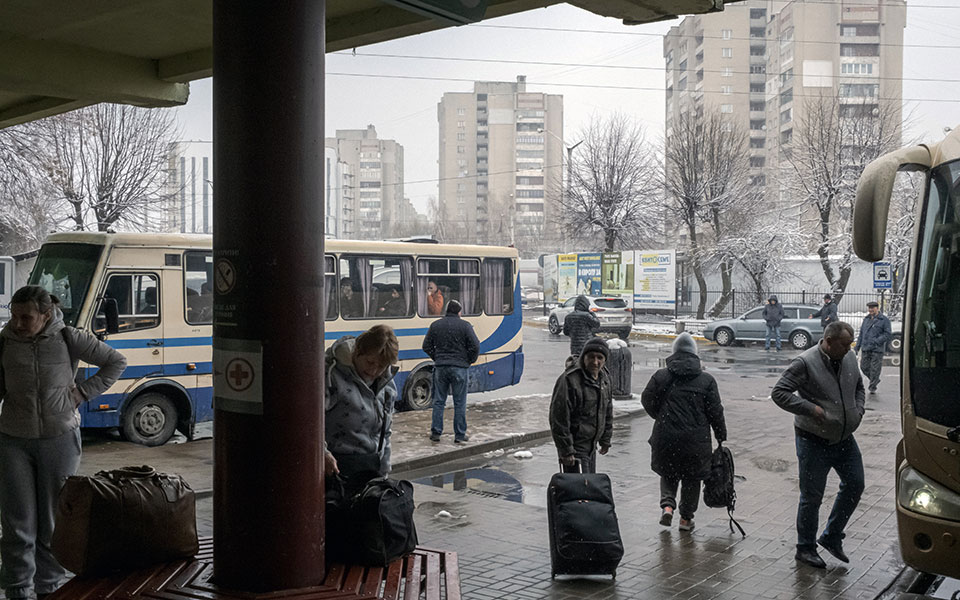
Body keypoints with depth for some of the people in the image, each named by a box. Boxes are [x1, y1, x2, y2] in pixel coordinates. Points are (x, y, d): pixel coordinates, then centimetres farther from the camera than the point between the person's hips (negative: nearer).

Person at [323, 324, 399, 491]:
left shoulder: (387, 384, 10)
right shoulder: (333, 376, -14)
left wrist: (384, 471, 18)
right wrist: (322, 452, -30)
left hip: (372, 467, 6)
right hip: (336, 466, -6)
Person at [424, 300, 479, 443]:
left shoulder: (435, 325, 7)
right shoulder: (464, 325, -3)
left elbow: (427, 346, 9)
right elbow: (475, 347, -8)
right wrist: (469, 361, 7)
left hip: (440, 367, 3)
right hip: (459, 367, -3)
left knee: (438, 401, 10)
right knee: (459, 403, 4)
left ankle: (436, 432, 11)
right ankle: (460, 434, 6)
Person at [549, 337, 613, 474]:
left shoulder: (605, 378, 6)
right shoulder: (569, 380, -21)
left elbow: (608, 412, 19)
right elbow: (559, 419, -21)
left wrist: (605, 440, 19)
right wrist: (566, 451, -20)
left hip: (591, 447, 8)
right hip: (575, 448, -8)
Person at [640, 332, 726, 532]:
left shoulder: (660, 376, -2)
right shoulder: (707, 380, -3)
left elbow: (647, 401, 5)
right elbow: (715, 412, -1)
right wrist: (721, 437, 11)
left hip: (665, 437, 1)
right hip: (695, 439, -1)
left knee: (668, 473, 21)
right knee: (692, 478, 15)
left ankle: (667, 504, 0)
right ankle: (686, 518, 21)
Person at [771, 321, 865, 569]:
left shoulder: (849, 359, 4)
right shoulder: (805, 363, -17)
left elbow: (859, 387, 22)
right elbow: (778, 393, -19)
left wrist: (858, 410, 4)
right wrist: (811, 409, -25)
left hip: (845, 438, 7)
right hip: (814, 441, -7)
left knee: (855, 485, 9)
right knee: (811, 497, 3)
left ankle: (831, 537, 26)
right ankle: (805, 548, 19)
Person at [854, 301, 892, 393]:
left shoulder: (884, 320, -2)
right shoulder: (866, 319, 16)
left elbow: (888, 334, -8)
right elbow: (861, 333, 21)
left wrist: (877, 341, -19)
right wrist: (857, 347, 16)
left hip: (877, 349, -6)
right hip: (865, 349, 6)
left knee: (875, 369, -3)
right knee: (864, 367, 7)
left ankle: (873, 387, 8)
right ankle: (875, 380, 30)